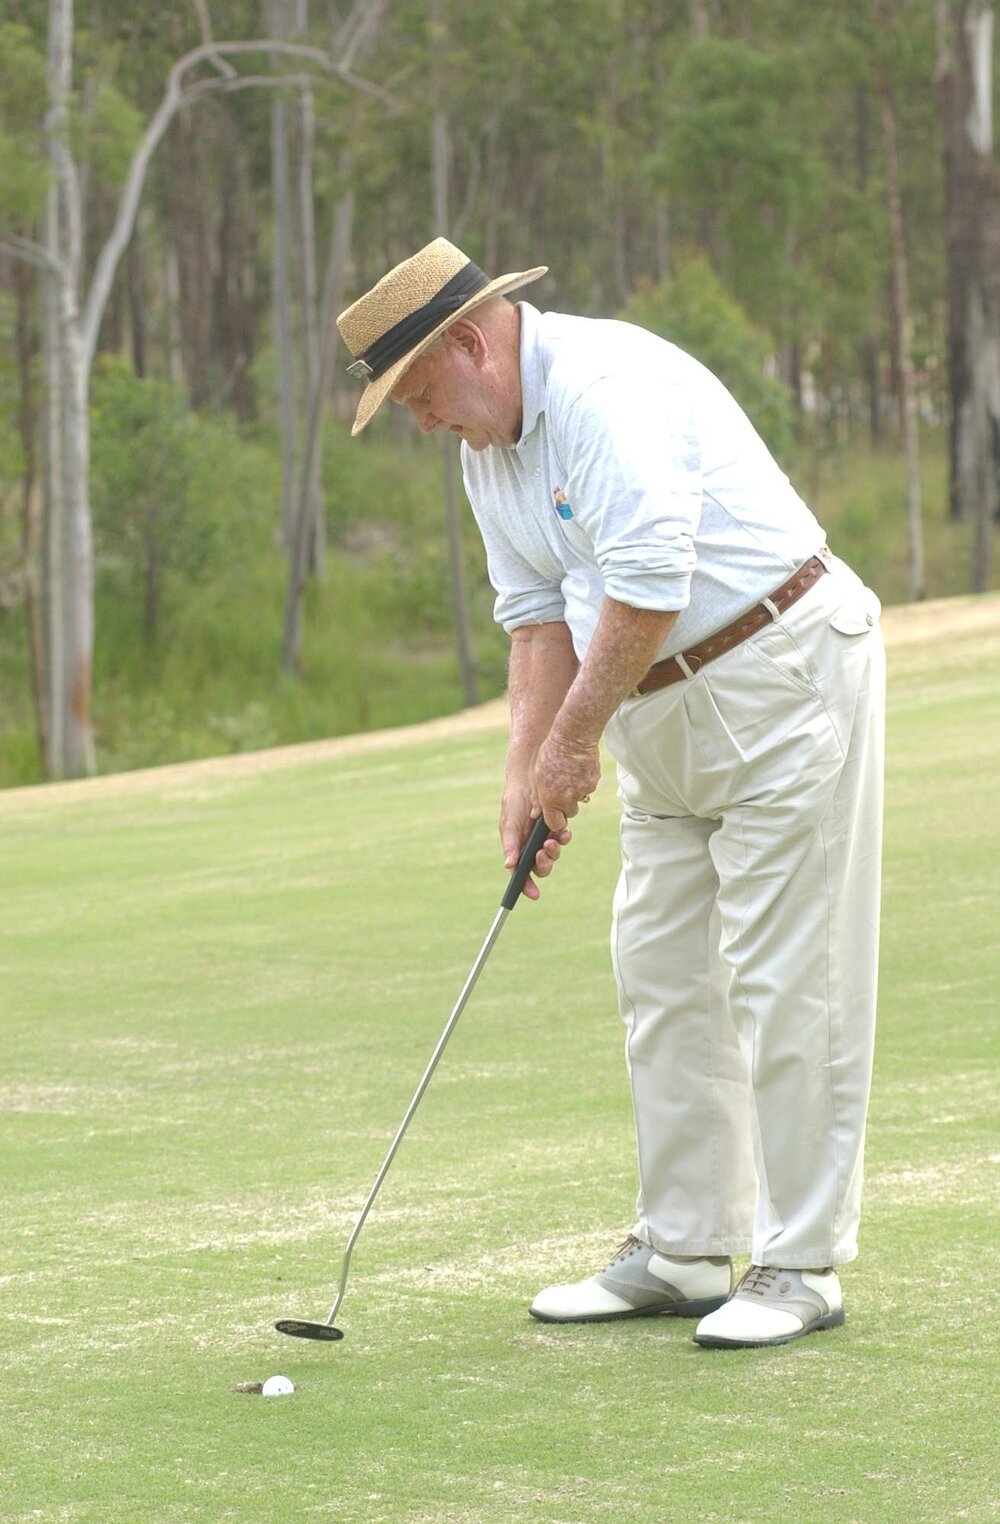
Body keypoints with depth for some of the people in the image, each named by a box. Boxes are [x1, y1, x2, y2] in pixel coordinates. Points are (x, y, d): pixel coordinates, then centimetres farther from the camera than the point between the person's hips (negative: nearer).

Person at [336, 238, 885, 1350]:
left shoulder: (605, 388, -21)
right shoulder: (487, 445, 10)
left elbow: (647, 587, -26)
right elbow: (541, 615, 12)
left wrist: (574, 739, -15)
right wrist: (526, 772, 1)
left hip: (782, 675, -10)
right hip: (666, 713, 10)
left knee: (785, 985, -8)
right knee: (662, 978, 9)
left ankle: (801, 1266, -4)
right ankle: (683, 1253, 16)